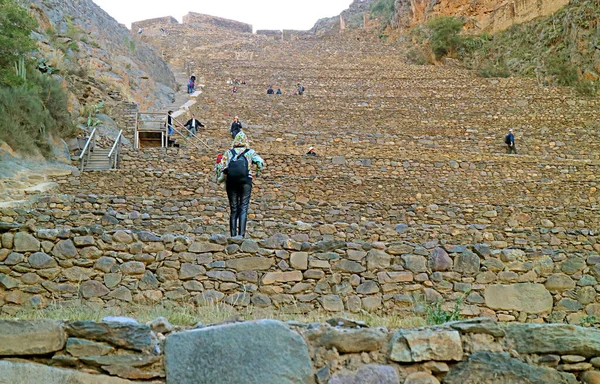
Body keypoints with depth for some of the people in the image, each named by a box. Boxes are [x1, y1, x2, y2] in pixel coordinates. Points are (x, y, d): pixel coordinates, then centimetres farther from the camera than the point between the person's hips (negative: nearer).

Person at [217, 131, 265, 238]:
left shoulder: (229, 152, 15)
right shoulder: (250, 152, 10)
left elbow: (221, 167, 4)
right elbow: (260, 162, -3)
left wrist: (223, 179, 16)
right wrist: (258, 172, 16)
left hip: (231, 182, 2)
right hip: (245, 181, -2)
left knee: (233, 209, 7)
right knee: (243, 208, -3)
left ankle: (233, 235, 4)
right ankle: (241, 234, -15)